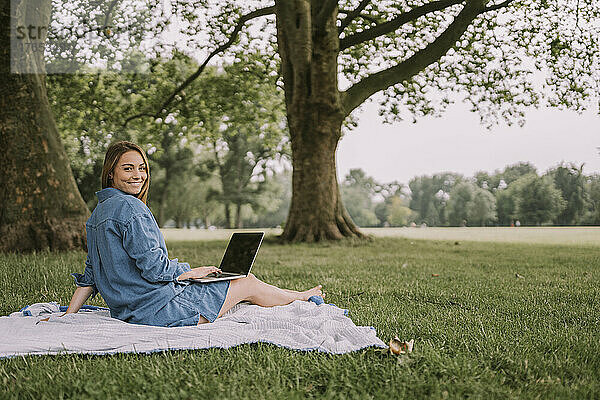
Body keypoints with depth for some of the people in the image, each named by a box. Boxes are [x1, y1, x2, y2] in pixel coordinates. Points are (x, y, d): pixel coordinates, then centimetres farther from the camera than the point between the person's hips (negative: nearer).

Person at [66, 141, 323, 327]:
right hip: (156, 310, -10)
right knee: (249, 284, 5)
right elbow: (153, 268, -22)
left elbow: (90, 276, 13)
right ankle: (302, 299, 30)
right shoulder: (129, 207, -19)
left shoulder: (99, 211, 13)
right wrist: (191, 272, -6)